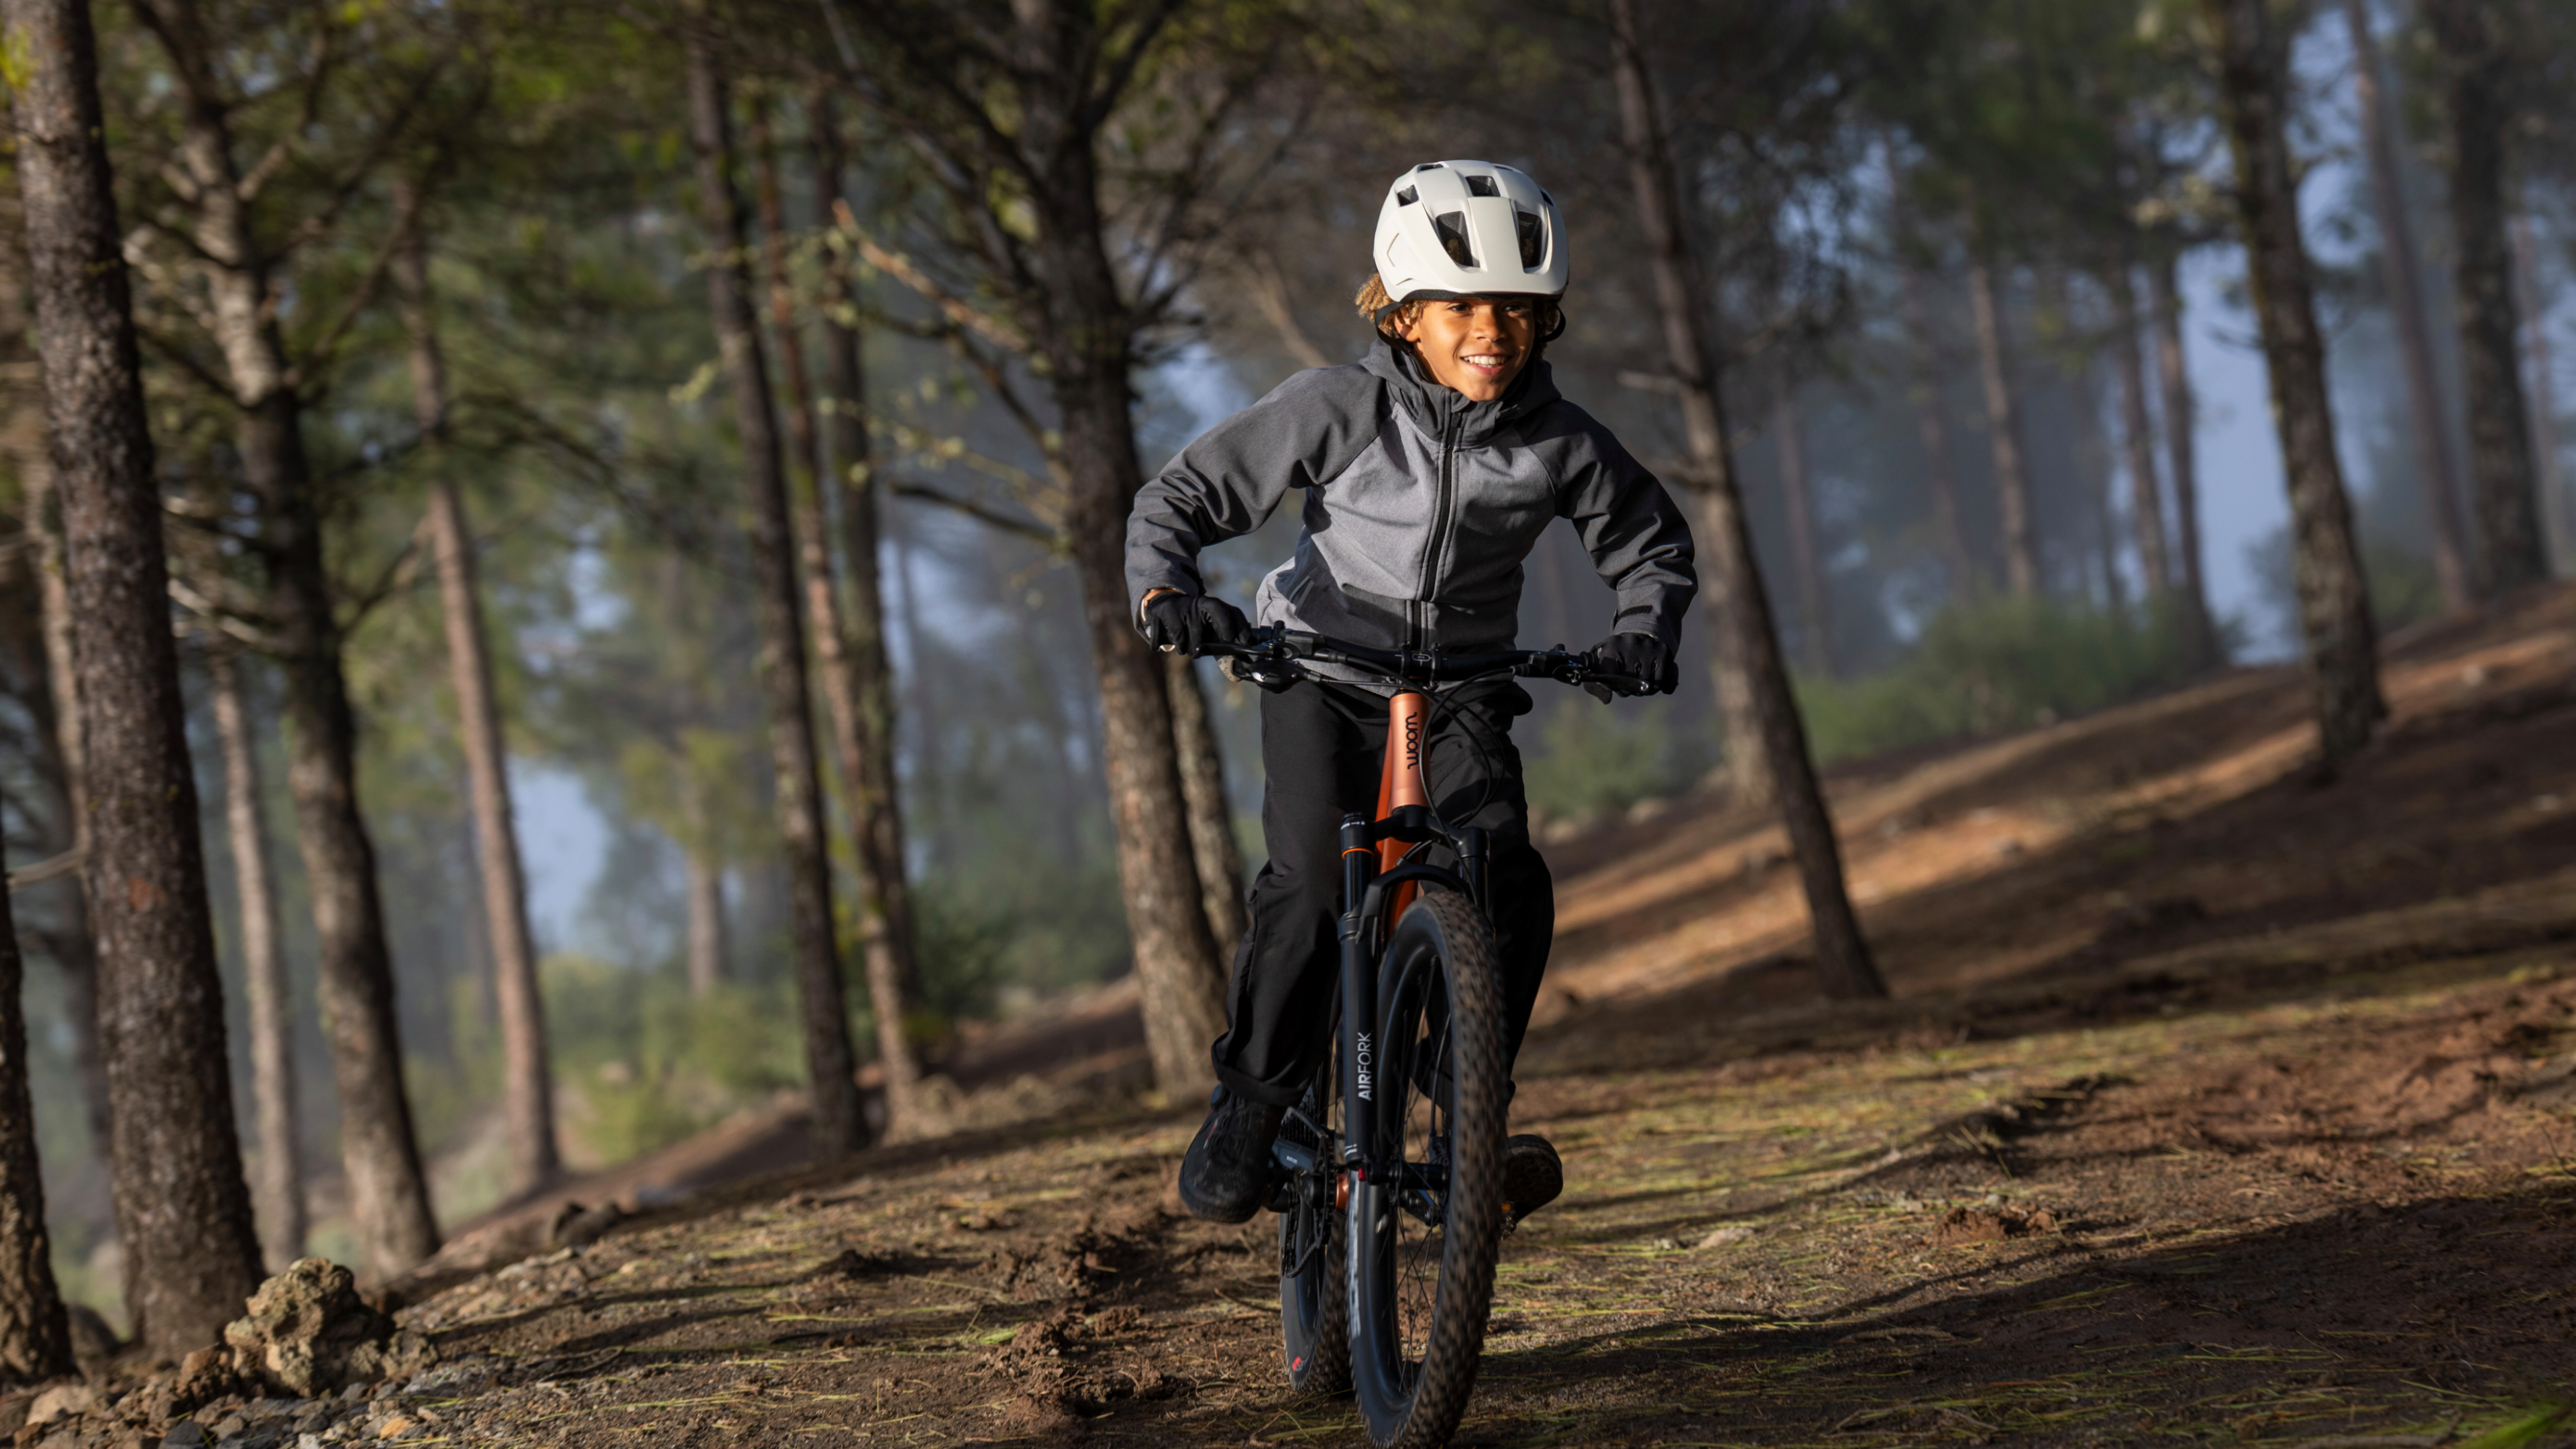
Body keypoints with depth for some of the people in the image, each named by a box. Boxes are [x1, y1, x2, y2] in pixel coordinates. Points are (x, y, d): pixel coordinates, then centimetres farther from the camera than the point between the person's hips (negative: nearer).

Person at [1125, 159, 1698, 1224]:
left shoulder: (1562, 445, -8)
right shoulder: (1339, 410, -14)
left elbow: (1651, 544, 9)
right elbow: (1181, 498, -10)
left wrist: (1645, 629, -12)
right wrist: (1164, 592, -31)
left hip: (1460, 691, 2)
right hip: (1325, 669, -2)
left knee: (1508, 884, -22)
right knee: (1311, 878, -26)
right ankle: (1248, 1113, -12)